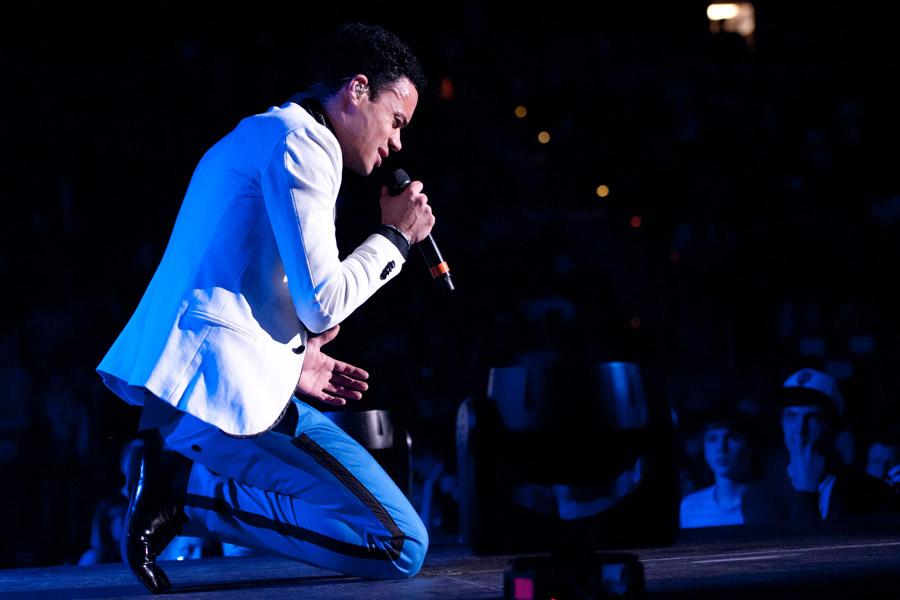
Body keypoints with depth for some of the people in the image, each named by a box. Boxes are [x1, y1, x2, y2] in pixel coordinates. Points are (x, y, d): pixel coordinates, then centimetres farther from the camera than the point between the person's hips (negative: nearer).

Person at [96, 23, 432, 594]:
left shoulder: (252, 138, 25)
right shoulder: (301, 143, -8)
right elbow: (322, 304, -14)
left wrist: (288, 359, 20)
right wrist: (395, 237, 2)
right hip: (224, 391, -11)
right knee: (401, 545, -15)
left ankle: (178, 464, 10)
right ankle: (187, 492, -12)